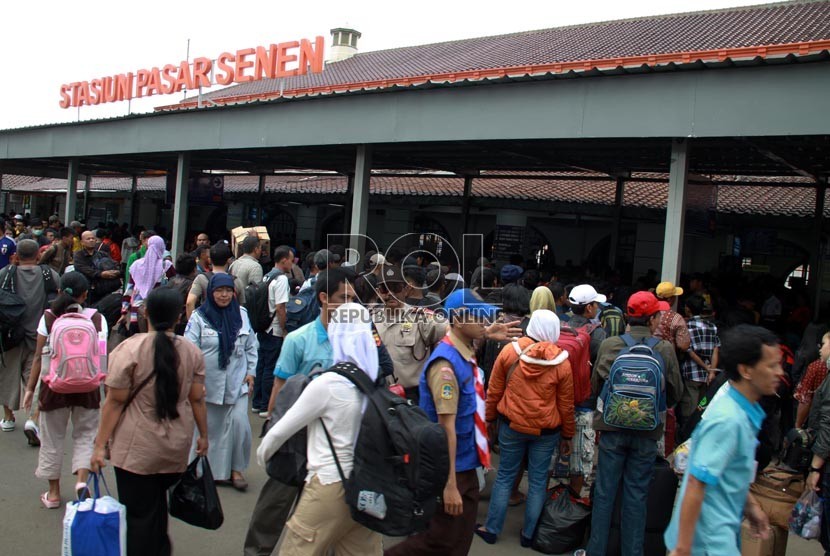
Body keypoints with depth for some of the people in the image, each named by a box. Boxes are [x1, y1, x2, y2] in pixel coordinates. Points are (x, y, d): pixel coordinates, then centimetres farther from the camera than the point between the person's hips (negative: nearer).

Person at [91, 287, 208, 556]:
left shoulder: (129, 349, -12)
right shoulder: (192, 352, -2)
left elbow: (115, 403, -11)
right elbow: (197, 399, 3)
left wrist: (100, 445, -5)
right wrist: (203, 436, 15)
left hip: (137, 449, -4)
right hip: (176, 448, 4)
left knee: (138, 513, 7)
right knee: (157, 503, 23)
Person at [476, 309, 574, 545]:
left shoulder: (510, 351, -8)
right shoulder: (561, 362, -8)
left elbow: (493, 390, -1)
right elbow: (566, 404, 0)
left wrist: (490, 418, 13)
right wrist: (567, 435, 13)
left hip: (511, 425, 1)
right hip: (546, 430, 0)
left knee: (505, 477, 13)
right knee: (538, 481, 12)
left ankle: (491, 529, 22)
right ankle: (528, 534, 23)